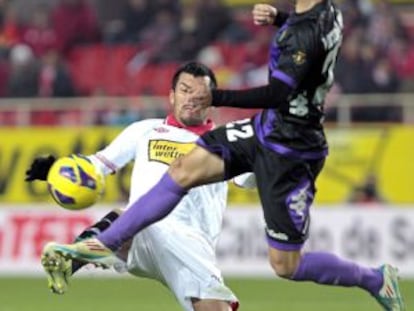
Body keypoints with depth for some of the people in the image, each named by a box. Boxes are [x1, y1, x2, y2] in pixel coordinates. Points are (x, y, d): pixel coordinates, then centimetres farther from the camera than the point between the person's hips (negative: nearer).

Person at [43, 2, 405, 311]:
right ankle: (106, 243, 7)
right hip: (267, 130, 10)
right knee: (184, 170, 3)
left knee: (286, 265, -1)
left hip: (290, 152, -10)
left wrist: (216, 97, -31)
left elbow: (277, 94, -35)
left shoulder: (307, 34, -28)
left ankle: (376, 280, 18)